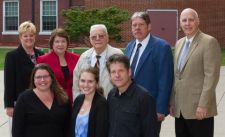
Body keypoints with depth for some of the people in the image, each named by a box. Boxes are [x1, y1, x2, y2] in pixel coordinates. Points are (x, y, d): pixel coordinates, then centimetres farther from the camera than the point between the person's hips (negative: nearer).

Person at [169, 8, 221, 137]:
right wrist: (172, 102, 14)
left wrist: (203, 105, -18)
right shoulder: (179, 43, 15)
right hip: (180, 109, 7)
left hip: (199, 109, -7)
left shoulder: (209, 42, -8)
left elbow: (212, 76, -14)